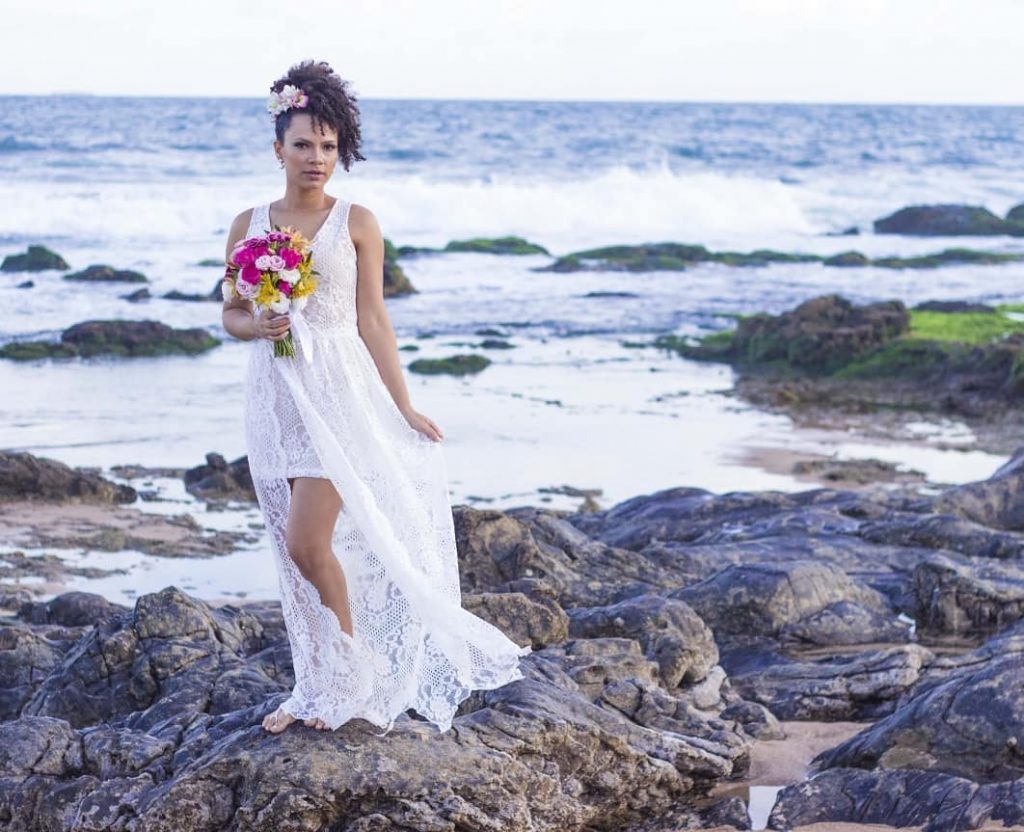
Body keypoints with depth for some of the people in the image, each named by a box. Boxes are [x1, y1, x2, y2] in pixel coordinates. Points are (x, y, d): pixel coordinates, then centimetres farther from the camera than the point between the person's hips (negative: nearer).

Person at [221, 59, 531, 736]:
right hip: (274, 395, 4)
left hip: (337, 393, -4)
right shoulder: (249, 225, 7)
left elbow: (372, 321, 0)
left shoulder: (356, 223, -2)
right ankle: (319, 686, 19)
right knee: (295, 550, 8)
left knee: (309, 541, -13)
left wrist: (404, 408, -2)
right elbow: (231, 314, 12)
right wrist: (258, 326, -11)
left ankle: (349, 679, 6)